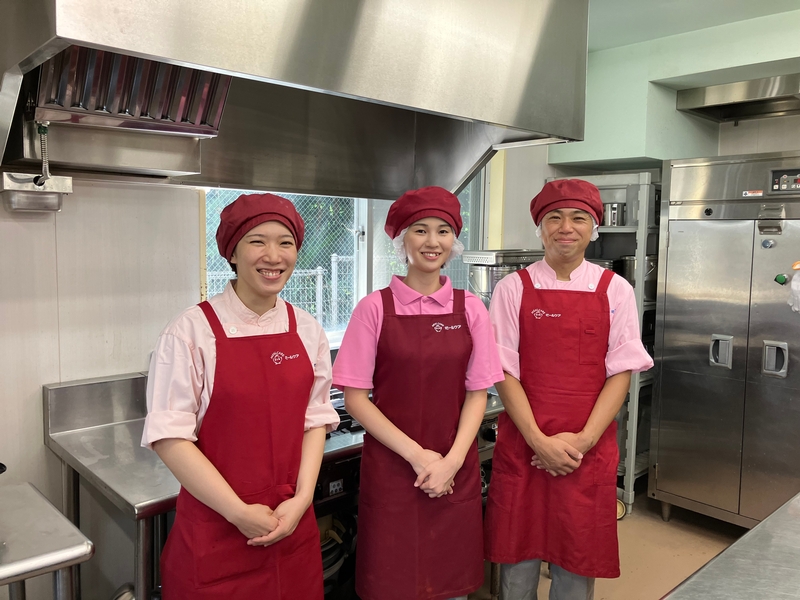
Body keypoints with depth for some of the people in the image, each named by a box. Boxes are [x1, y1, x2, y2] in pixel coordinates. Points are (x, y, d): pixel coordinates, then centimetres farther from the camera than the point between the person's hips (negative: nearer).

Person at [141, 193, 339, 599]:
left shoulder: (307, 331, 0)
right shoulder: (192, 331, -12)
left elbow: (315, 420, 3)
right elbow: (169, 436, -14)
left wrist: (301, 499, -8)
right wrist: (240, 513, -14)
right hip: (215, 532, -3)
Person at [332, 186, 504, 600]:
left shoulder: (469, 309, 1)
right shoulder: (376, 307, -6)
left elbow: (477, 394, 2)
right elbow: (355, 398, -7)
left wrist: (452, 461, -10)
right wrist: (416, 455, -12)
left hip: (455, 472, 2)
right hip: (390, 468, -2)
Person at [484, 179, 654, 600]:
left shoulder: (615, 291, 3)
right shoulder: (513, 289, 0)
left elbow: (621, 372, 0)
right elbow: (504, 372, -4)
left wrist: (583, 440, -11)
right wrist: (540, 441, -13)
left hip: (589, 451, 1)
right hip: (523, 448, 0)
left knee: (577, 565, 11)